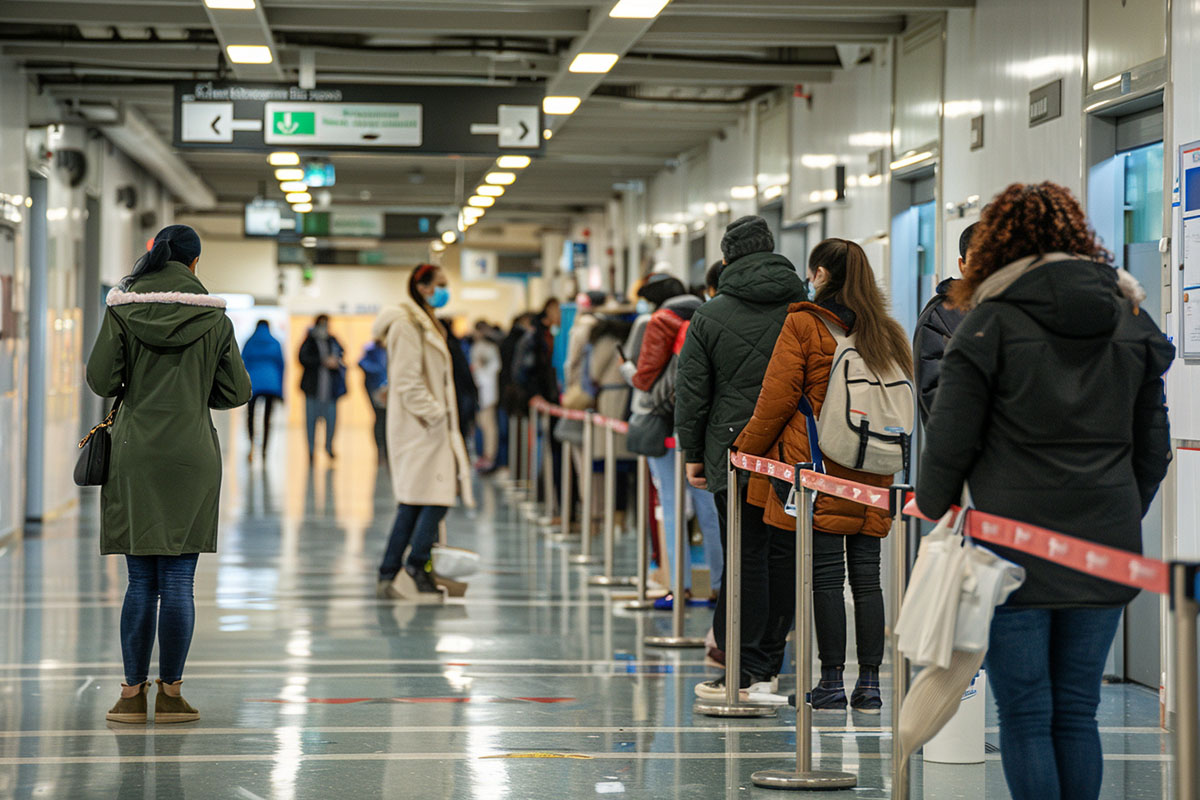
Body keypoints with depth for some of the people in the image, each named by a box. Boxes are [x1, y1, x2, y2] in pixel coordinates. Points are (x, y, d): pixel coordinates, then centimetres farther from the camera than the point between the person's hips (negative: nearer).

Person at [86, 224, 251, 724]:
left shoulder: (123, 310, 0)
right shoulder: (213, 317, 1)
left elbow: (100, 379, -4)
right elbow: (236, 392, 2)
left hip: (135, 457, 1)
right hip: (192, 454, -1)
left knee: (141, 582, 6)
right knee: (178, 582, 2)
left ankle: (132, 692, 8)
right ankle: (171, 692, 5)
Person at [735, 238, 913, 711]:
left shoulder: (803, 325, -4)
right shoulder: (888, 333, 12)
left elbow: (777, 397, -6)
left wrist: (746, 448, 5)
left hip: (818, 468, -5)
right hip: (871, 477, 5)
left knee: (826, 574, -2)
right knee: (866, 575, 7)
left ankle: (832, 681, -1)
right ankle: (869, 682, 7)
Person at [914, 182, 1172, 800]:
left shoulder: (992, 320, -6)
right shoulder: (1132, 319, 9)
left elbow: (950, 441, -5)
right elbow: (1153, 447, 13)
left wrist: (932, 514, 11)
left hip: (1016, 546, -4)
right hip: (1105, 545, 5)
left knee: (1025, 717, 2)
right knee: (1077, 713, 12)